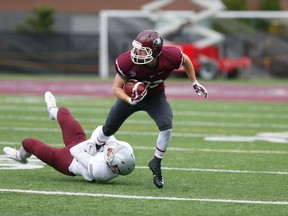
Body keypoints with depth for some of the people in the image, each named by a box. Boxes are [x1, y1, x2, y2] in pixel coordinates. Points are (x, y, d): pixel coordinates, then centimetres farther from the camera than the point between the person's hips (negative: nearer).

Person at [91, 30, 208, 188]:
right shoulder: (127, 62, -37)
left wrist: (195, 83, 0)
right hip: (131, 95, 0)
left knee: (166, 126, -25)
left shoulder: (170, 57, -34)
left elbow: (185, 60, -7)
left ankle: (156, 164, -3)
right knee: (108, 130, 12)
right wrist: (130, 100, -41)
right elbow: (116, 87, -22)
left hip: (155, 96, 0)